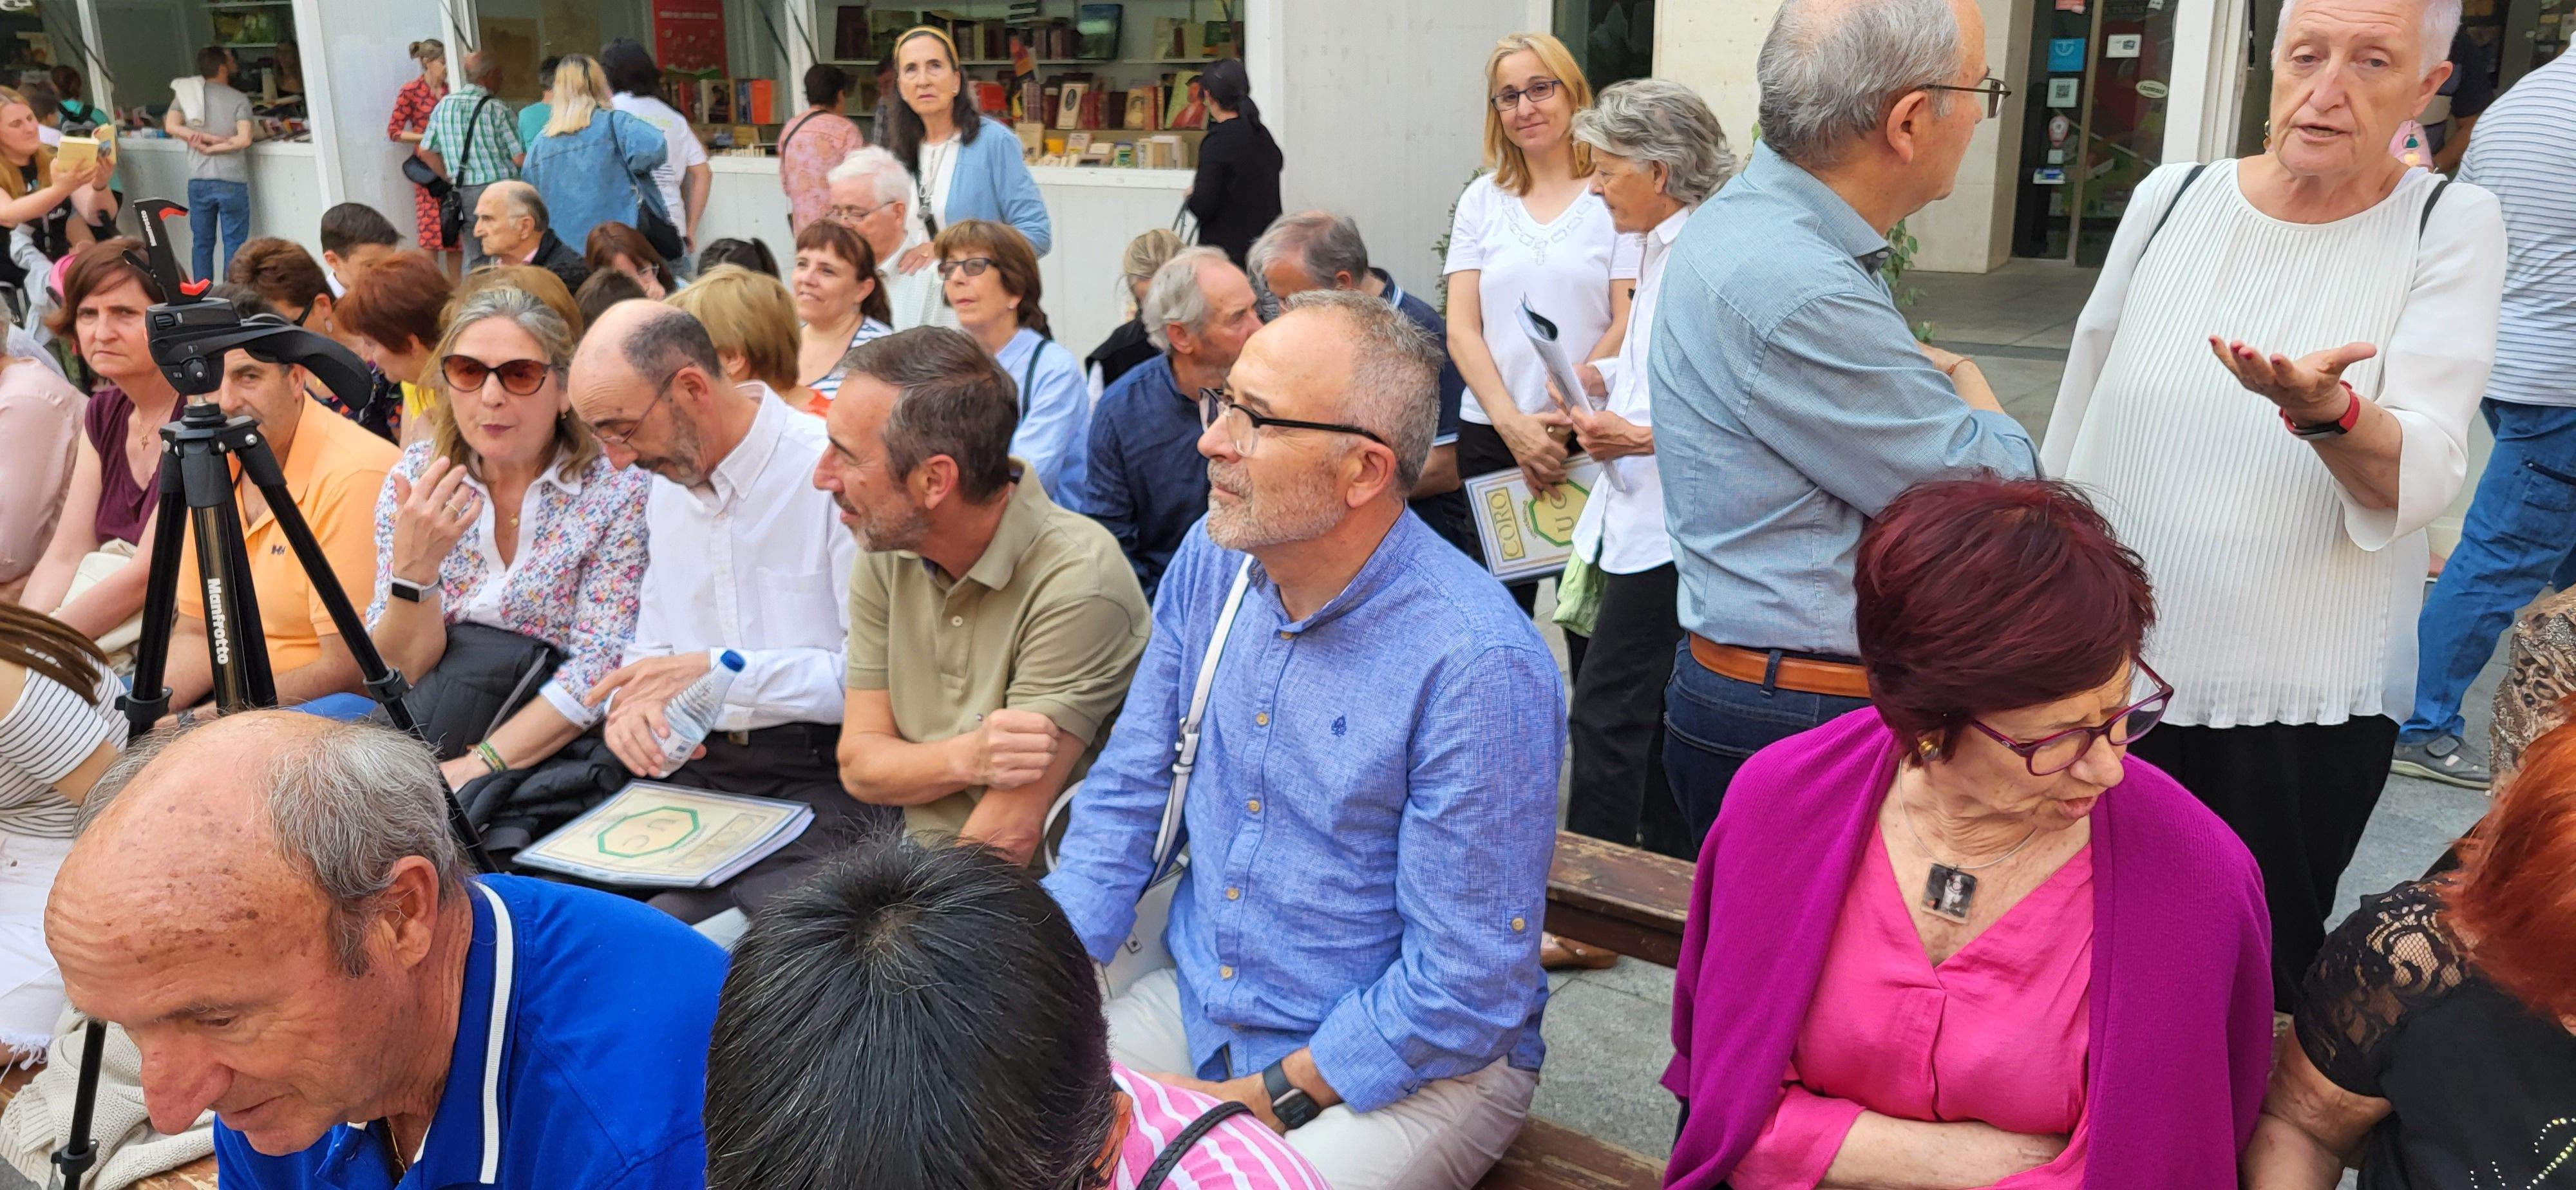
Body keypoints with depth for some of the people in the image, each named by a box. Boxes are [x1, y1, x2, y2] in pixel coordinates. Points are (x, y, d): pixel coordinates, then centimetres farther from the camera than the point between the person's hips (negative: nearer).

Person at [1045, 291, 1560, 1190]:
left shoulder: (1480, 669, -24)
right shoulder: (1211, 562, -3)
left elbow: (1466, 987, -20)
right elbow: (1127, 796, 5)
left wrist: (1258, 1105, -17)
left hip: (1415, 1065, -5)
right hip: (1197, 1006, 6)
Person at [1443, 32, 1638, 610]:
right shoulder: (1482, 199, 10)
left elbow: (1628, 323, -5)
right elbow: (1462, 330, 5)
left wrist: (1562, 419, -14)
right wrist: (1514, 425, -9)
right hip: (1490, 433, 3)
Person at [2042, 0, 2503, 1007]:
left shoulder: (2451, 226, -5)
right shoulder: (2172, 200, 1)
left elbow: (2421, 480, -16)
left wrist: (2324, 410, -37)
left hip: (2304, 704, -2)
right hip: (2109, 669, 2)